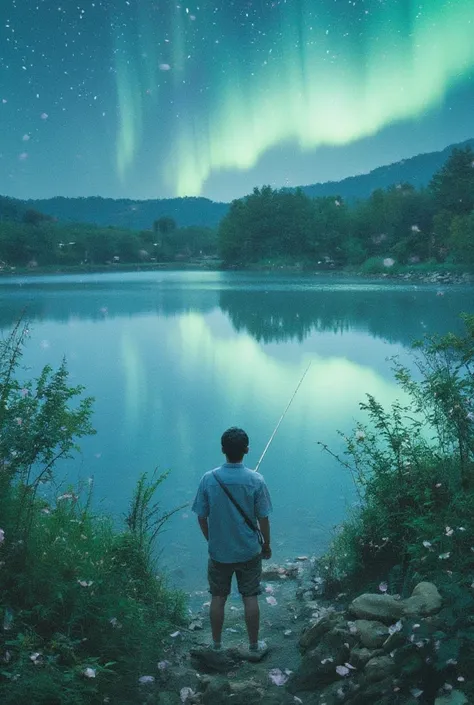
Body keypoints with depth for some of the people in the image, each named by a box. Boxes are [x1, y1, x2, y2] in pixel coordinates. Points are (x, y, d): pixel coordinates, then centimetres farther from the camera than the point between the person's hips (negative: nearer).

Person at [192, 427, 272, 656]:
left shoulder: (208, 479, -14)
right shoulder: (255, 480, -17)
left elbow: (201, 518, -5)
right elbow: (263, 519, -10)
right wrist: (266, 545, 7)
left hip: (218, 551, 1)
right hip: (249, 551, -1)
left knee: (218, 598, 16)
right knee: (250, 598, 14)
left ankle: (216, 644, 29)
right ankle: (254, 645, 27)